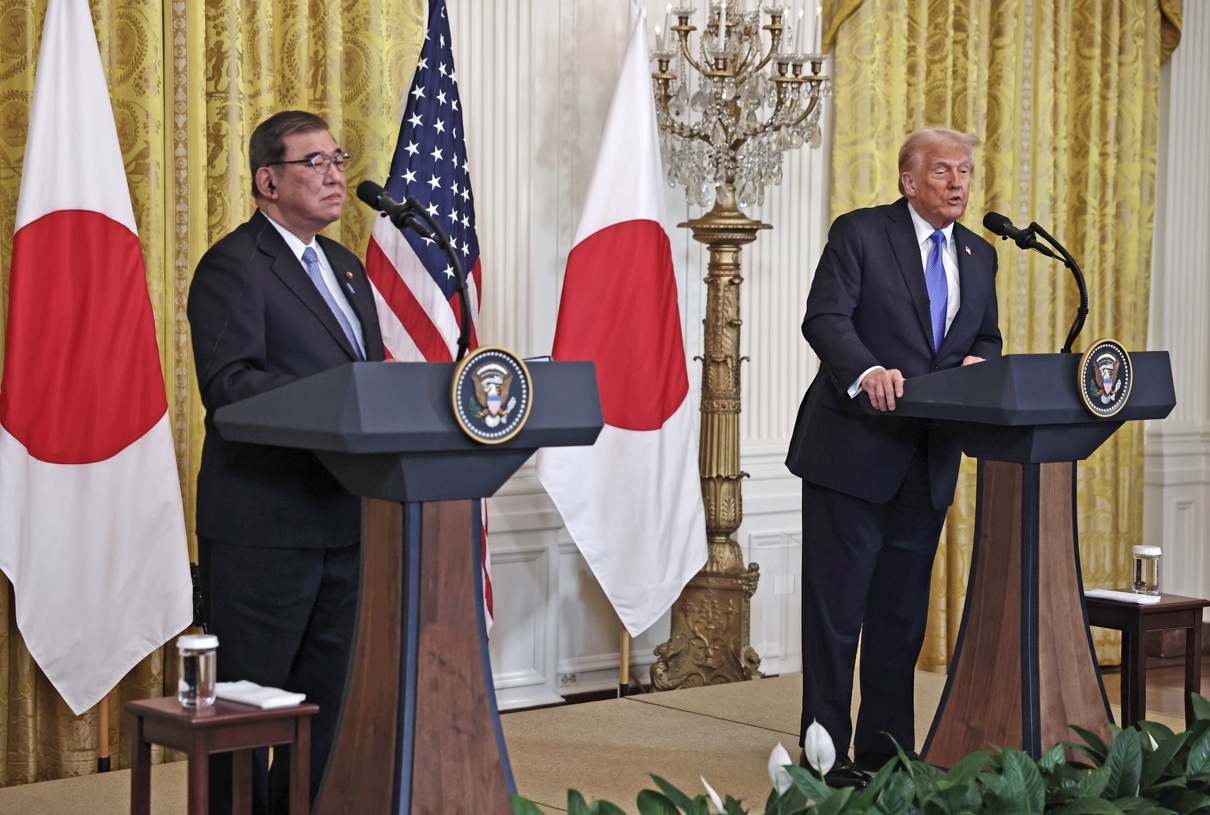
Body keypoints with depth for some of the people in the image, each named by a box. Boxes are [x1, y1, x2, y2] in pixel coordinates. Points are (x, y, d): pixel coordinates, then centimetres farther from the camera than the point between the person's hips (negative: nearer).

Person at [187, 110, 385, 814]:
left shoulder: (346, 267, 19)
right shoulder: (233, 266, -9)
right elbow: (229, 384, -22)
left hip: (345, 517, 8)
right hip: (264, 525, -8)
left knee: (328, 694, 14)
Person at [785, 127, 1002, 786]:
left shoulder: (978, 255, 14)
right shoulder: (859, 233, -5)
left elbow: (987, 336, 19)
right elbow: (825, 319, -15)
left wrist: (977, 362, -6)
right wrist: (867, 371, -33)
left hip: (927, 459, 6)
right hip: (853, 451, -6)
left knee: (902, 613, 12)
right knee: (836, 607, 0)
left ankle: (886, 750, 21)